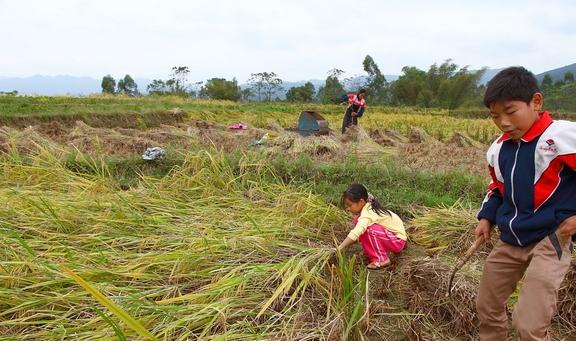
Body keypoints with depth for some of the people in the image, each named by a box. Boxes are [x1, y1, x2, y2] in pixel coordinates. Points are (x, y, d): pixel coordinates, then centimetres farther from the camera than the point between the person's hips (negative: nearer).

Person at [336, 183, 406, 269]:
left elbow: (355, 233, -40)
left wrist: (339, 248, -39)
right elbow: (357, 232, 4)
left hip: (398, 240, -9)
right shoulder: (367, 207, -1)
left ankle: (382, 260, -14)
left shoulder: (367, 214, -28)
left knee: (370, 229, -32)